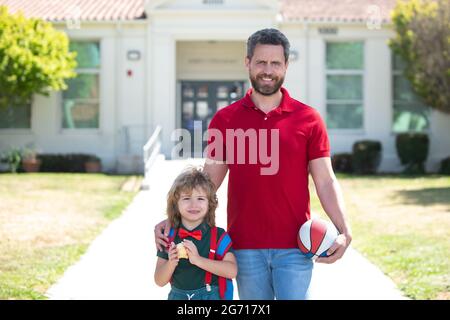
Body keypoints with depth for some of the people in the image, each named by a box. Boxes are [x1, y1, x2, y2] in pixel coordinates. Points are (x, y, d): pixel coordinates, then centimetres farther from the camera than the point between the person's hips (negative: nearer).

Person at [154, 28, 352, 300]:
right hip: (245, 248, 1)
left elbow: (325, 181, 0)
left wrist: (344, 231, -13)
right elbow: (208, 180, 8)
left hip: (294, 248, -1)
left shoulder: (308, 119, 1)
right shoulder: (225, 119, 5)